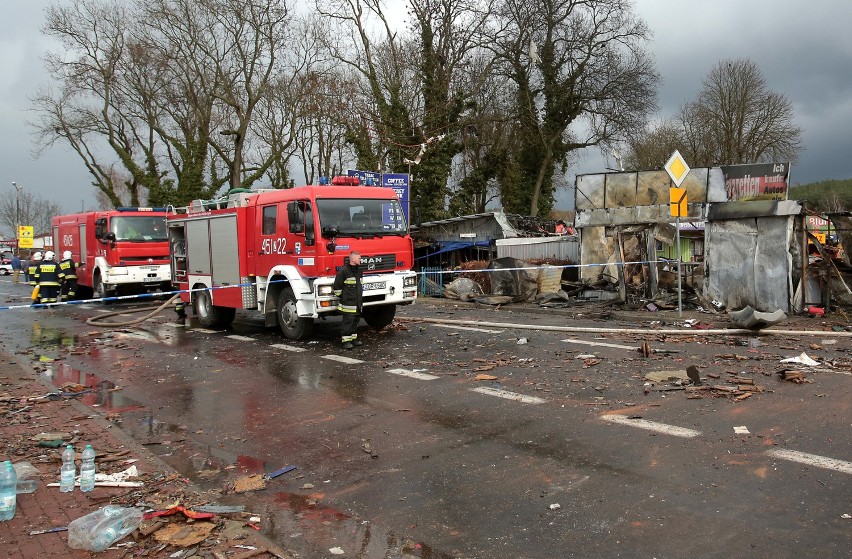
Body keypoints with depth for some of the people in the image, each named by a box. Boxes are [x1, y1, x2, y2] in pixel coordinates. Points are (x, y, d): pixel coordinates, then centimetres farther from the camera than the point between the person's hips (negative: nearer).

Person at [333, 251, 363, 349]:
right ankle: (346, 340, -2)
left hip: (357, 302, 8)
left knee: (356, 319, 12)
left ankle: (353, 338, 22)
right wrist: (340, 297, -6)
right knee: (348, 320, -7)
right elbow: (337, 286, -12)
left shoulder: (359, 270, 13)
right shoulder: (343, 271, -13)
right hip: (348, 302, -8)